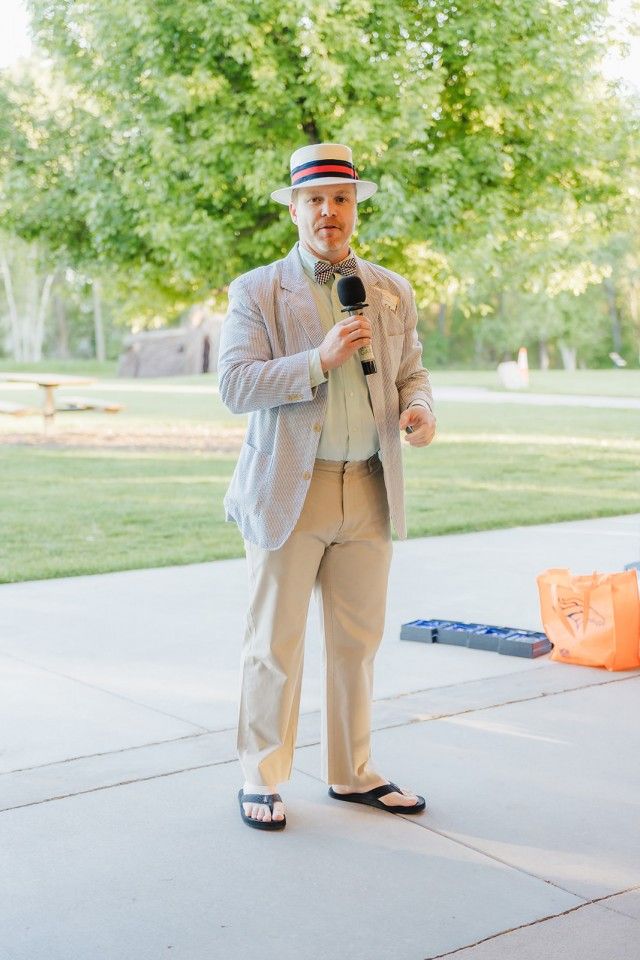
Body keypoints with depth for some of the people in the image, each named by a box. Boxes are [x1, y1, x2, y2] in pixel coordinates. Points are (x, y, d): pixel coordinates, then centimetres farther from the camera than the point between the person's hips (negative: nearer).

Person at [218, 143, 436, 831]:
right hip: (289, 490, -4)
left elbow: (411, 373, 17)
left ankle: (351, 773, 26)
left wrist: (418, 410, -6)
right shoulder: (257, 291, -1)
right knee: (275, 645, 3)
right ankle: (261, 779, 18)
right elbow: (235, 385, -11)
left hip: (370, 490, 4)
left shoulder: (392, 294, 12)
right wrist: (319, 360, -22)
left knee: (357, 641, 12)